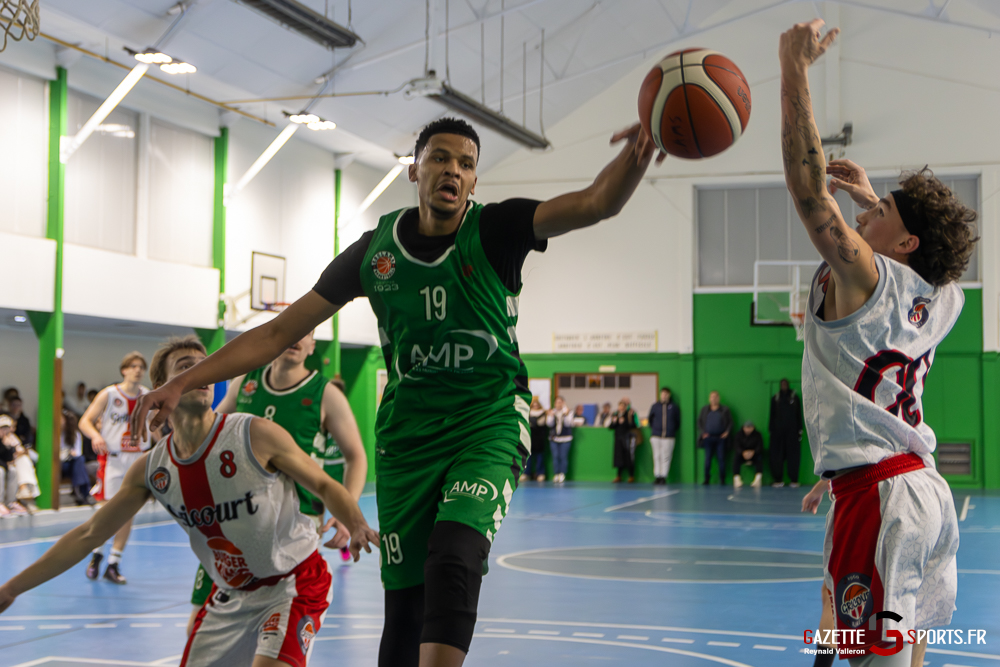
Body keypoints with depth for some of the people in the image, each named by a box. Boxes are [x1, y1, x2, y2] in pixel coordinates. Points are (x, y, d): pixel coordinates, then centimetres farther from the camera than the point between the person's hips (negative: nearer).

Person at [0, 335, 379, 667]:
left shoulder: (257, 436, -17)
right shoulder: (151, 469, -4)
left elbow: (324, 486, -7)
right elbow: (88, 535, 4)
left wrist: (356, 526, -27)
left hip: (294, 583, -5)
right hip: (231, 596, 5)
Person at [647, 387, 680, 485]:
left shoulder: (674, 407, 3)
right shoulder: (655, 406, 6)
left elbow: (678, 421, 10)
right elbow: (650, 419, 16)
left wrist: (674, 430, 7)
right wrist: (652, 429, 12)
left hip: (669, 436, -1)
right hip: (656, 436, 1)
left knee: (666, 457, -3)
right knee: (657, 457, 2)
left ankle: (663, 476, 0)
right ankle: (657, 476, 5)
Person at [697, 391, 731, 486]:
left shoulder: (724, 410, 8)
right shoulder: (704, 410, 12)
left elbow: (730, 422, 9)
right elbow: (699, 422, 13)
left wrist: (727, 432, -5)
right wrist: (703, 432, 1)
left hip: (721, 438, -1)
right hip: (708, 438, 1)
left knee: (721, 458, -2)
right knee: (708, 458, -1)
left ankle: (722, 479, 4)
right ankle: (706, 479, 5)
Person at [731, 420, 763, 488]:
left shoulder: (757, 435, 1)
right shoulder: (739, 434, 2)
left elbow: (760, 447, -10)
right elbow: (736, 446, -11)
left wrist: (753, 452, -32)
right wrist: (743, 452, -32)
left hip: (754, 454, 0)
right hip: (742, 454, 0)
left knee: (759, 457, -35)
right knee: (736, 456, -33)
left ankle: (758, 477, -51)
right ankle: (736, 478, -45)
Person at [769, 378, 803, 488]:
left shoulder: (794, 397, 7)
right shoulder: (775, 398, 10)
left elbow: (799, 414, 5)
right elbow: (772, 415, 9)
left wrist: (800, 429, -1)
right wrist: (771, 429, 2)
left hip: (792, 430, -1)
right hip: (778, 430, 1)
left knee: (793, 454, -2)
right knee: (777, 454, -1)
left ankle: (794, 480, -1)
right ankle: (778, 479, 3)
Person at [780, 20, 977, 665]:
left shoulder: (862, 277, -11)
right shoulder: (945, 299, 10)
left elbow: (808, 187, -19)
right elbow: (935, 251, 36)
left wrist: (795, 69, -14)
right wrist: (873, 197, 36)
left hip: (877, 491, -9)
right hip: (930, 488, 9)